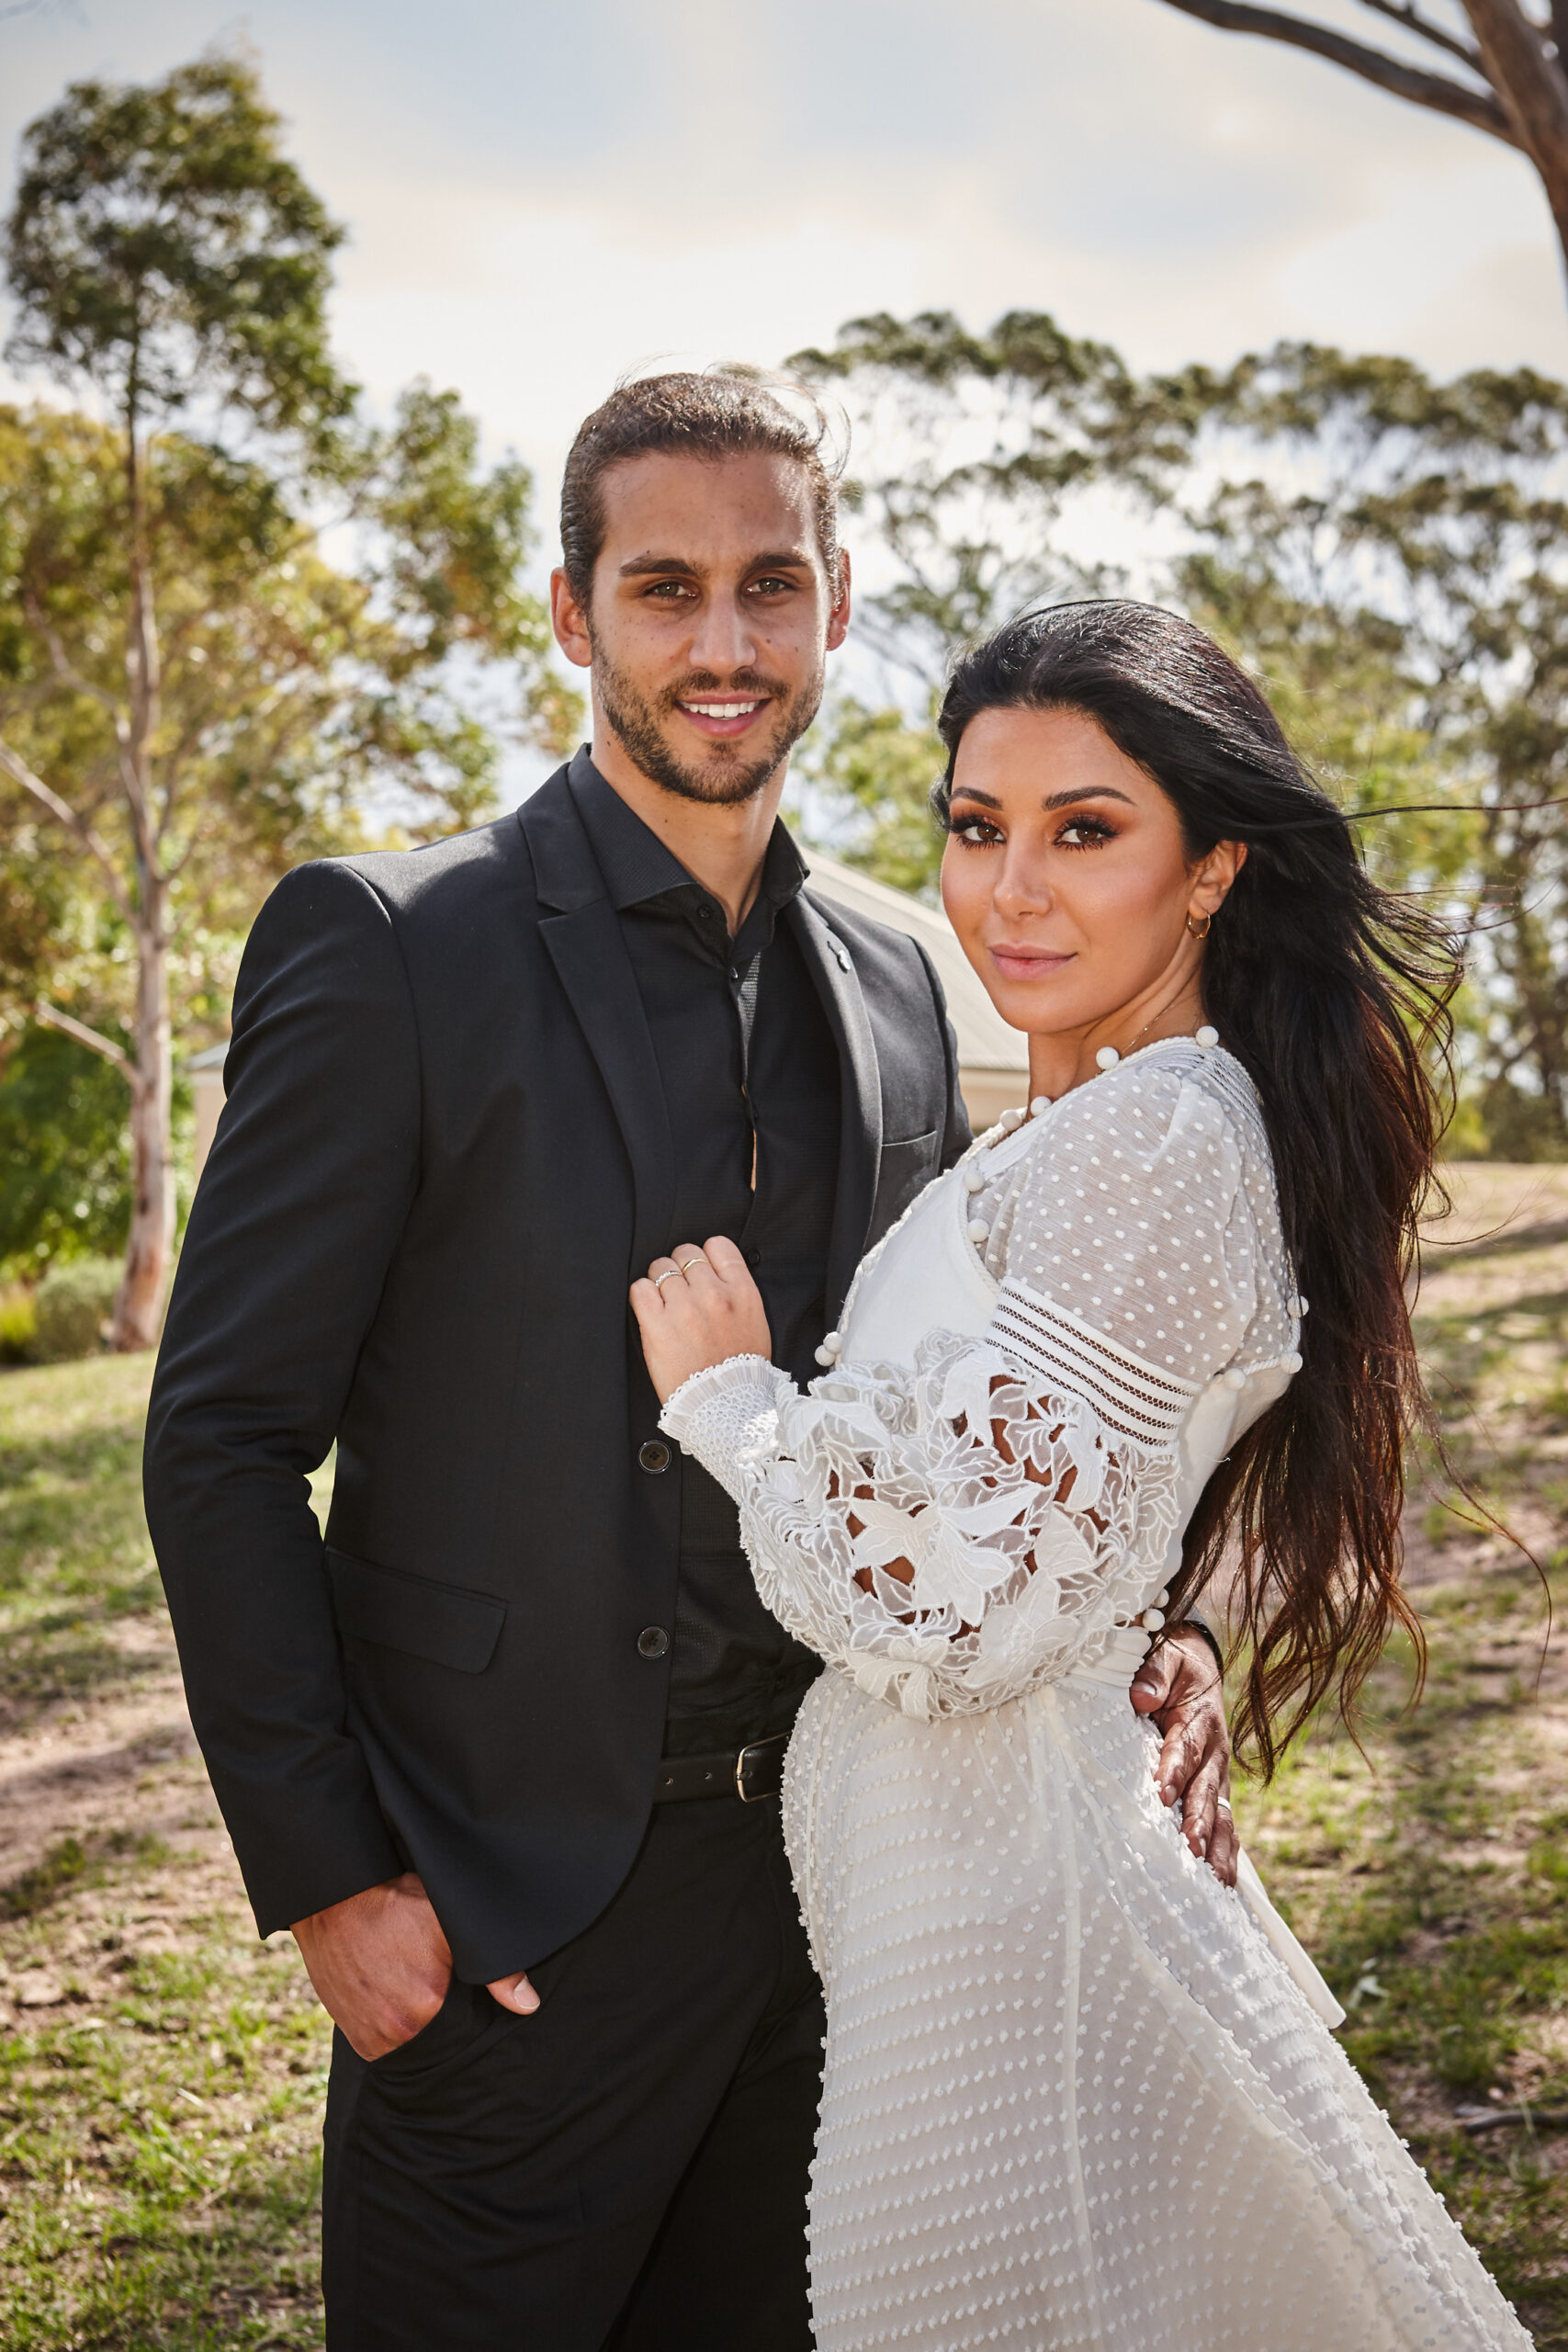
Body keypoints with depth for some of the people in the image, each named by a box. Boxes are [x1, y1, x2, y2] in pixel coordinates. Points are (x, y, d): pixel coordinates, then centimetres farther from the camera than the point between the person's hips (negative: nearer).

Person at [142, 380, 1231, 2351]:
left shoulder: (895, 987, 6)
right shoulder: (386, 947, -11)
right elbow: (223, 1442, -11)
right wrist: (327, 1884, -13)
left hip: (832, 1883, 5)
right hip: (508, 1925, -5)